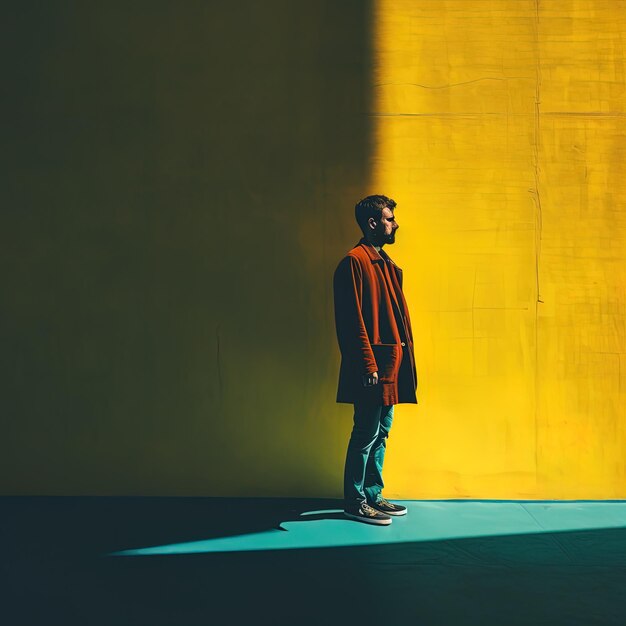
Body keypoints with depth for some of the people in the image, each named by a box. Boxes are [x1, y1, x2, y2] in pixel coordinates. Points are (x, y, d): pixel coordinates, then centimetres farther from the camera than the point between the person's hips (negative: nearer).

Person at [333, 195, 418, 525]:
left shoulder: (386, 263, 19)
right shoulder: (354, 262, -10)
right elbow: (353, 319, -16)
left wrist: (403, 358, 14)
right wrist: (368, 364, -19)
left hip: (391, 362, 9)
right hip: (372, 365, -9)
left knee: (381, 432, 14)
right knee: (366, 433, -3)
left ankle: (373, 495, 24)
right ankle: (355, 501, 8)